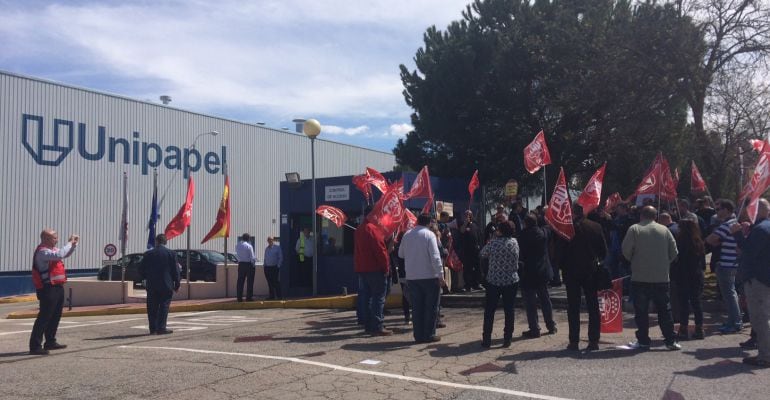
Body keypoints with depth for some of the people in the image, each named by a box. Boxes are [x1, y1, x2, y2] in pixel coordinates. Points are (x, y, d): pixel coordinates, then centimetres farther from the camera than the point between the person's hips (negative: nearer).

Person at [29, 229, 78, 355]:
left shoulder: (52, 249, 14)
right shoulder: (42, 252, -16)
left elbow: (66, 254, 29)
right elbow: (60, 255, -32)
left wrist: (74, 244, 12)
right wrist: (70, 243, -19)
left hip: (57, 288, 10)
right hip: (48, 289, -10)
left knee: (55, 316, 17)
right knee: (44, 317, -9)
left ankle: (50, 342, 27)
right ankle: (35, 346, -6)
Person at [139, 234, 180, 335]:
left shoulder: (148, 254, 1)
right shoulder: (171, 254, -4)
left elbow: (141, 270, 4)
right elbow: (175, 271, -4)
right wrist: (177, 284, 4)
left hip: (152, 286, 2)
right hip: (166, 285, -2)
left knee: (152, 308, 8)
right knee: (164, 307, 2)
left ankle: (153, 329, 8)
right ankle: (161, 328, -2)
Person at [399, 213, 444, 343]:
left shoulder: (407, 235, 5)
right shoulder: (429, 235, -9)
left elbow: (401, 254, 16)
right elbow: (435, 256, -16)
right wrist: (440, 274, -13)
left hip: (411, 276, 5)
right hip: (429, 276, -4)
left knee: (416, 307, 10)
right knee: (431, 306, 6)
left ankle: (418, 335, 12)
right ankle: (429, 335, 6)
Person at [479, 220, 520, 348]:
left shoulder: (493, 243, -10)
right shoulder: (514, 242, -3)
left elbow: (482, 254, 5)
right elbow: (517, 262, 11)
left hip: (493, 281, -1)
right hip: (511, 281, 1)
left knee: (489, 311, 8)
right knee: (509, 310, 8)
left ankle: (486, 339, 9)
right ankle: (507, 339, 10)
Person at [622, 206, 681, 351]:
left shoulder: (634, 229, -5)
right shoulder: (664, 230, 4)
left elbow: (626, 250, -7)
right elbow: (674, 252, 5)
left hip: (640, 277, -2)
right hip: (662, 277, 3)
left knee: (641, 311, 5)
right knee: (665, 310, 9)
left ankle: (643, 340, 8)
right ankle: (671, 340, 11)